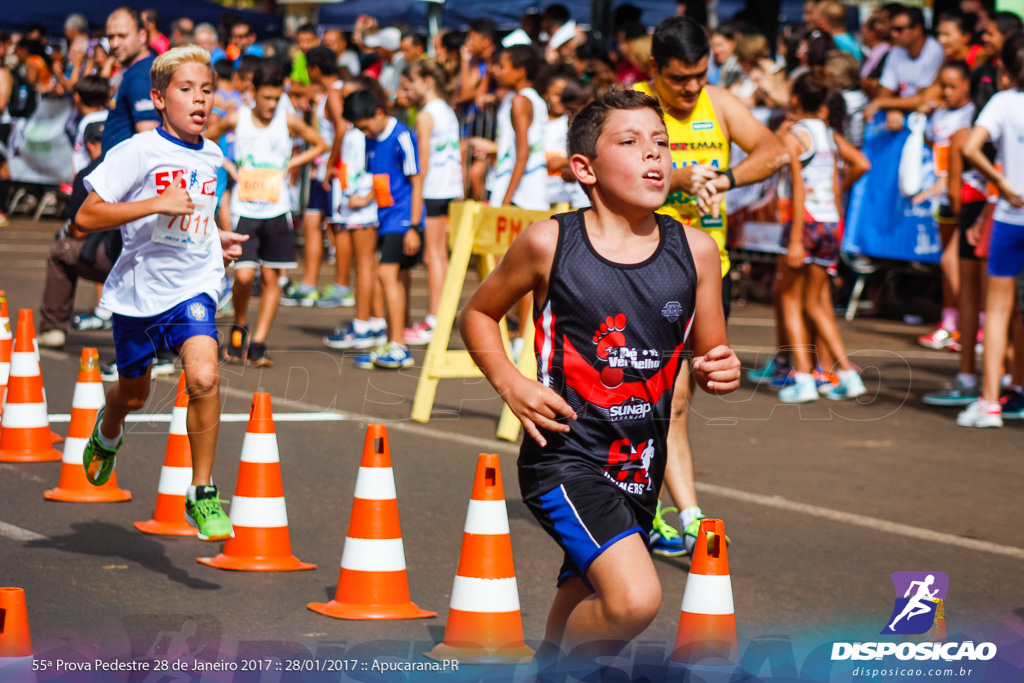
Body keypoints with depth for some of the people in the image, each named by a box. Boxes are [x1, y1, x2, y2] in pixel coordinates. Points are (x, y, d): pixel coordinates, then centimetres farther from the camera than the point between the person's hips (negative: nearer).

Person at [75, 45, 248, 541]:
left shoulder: (212, 157, 6)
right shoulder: (138, 152, -12)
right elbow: (86, 217, -18)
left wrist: (217, 240, 8)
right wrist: (156, 204, -25)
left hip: (192, 286, 2)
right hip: (138, 290, -2)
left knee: (204, 376, -24)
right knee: (133, 395, 17)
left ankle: (202, 495, -11)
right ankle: (107, 434, 56)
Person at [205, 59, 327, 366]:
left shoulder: (288, 122, -2)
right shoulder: (236, 119, -3)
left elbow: (320, 145, 12)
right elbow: (206, 141, 13)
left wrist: (290, 164, 0)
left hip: (276, 210, 1)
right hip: (244, 210, -1)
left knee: (271, 278, 3)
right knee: (244, 275, -12)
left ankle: (258, 344, 10)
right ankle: (239, 328, 14)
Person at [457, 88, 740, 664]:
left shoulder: (694, 251, 0)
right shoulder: (549, 243, -8)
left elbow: (709, 354, 12)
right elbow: (478, 315, 8)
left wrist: (723, 371, -11)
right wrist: (511, 384, -8)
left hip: (640, 465, 5)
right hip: (566, 457, -5)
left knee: (581, 610, 20)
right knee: (635, 600, -24)